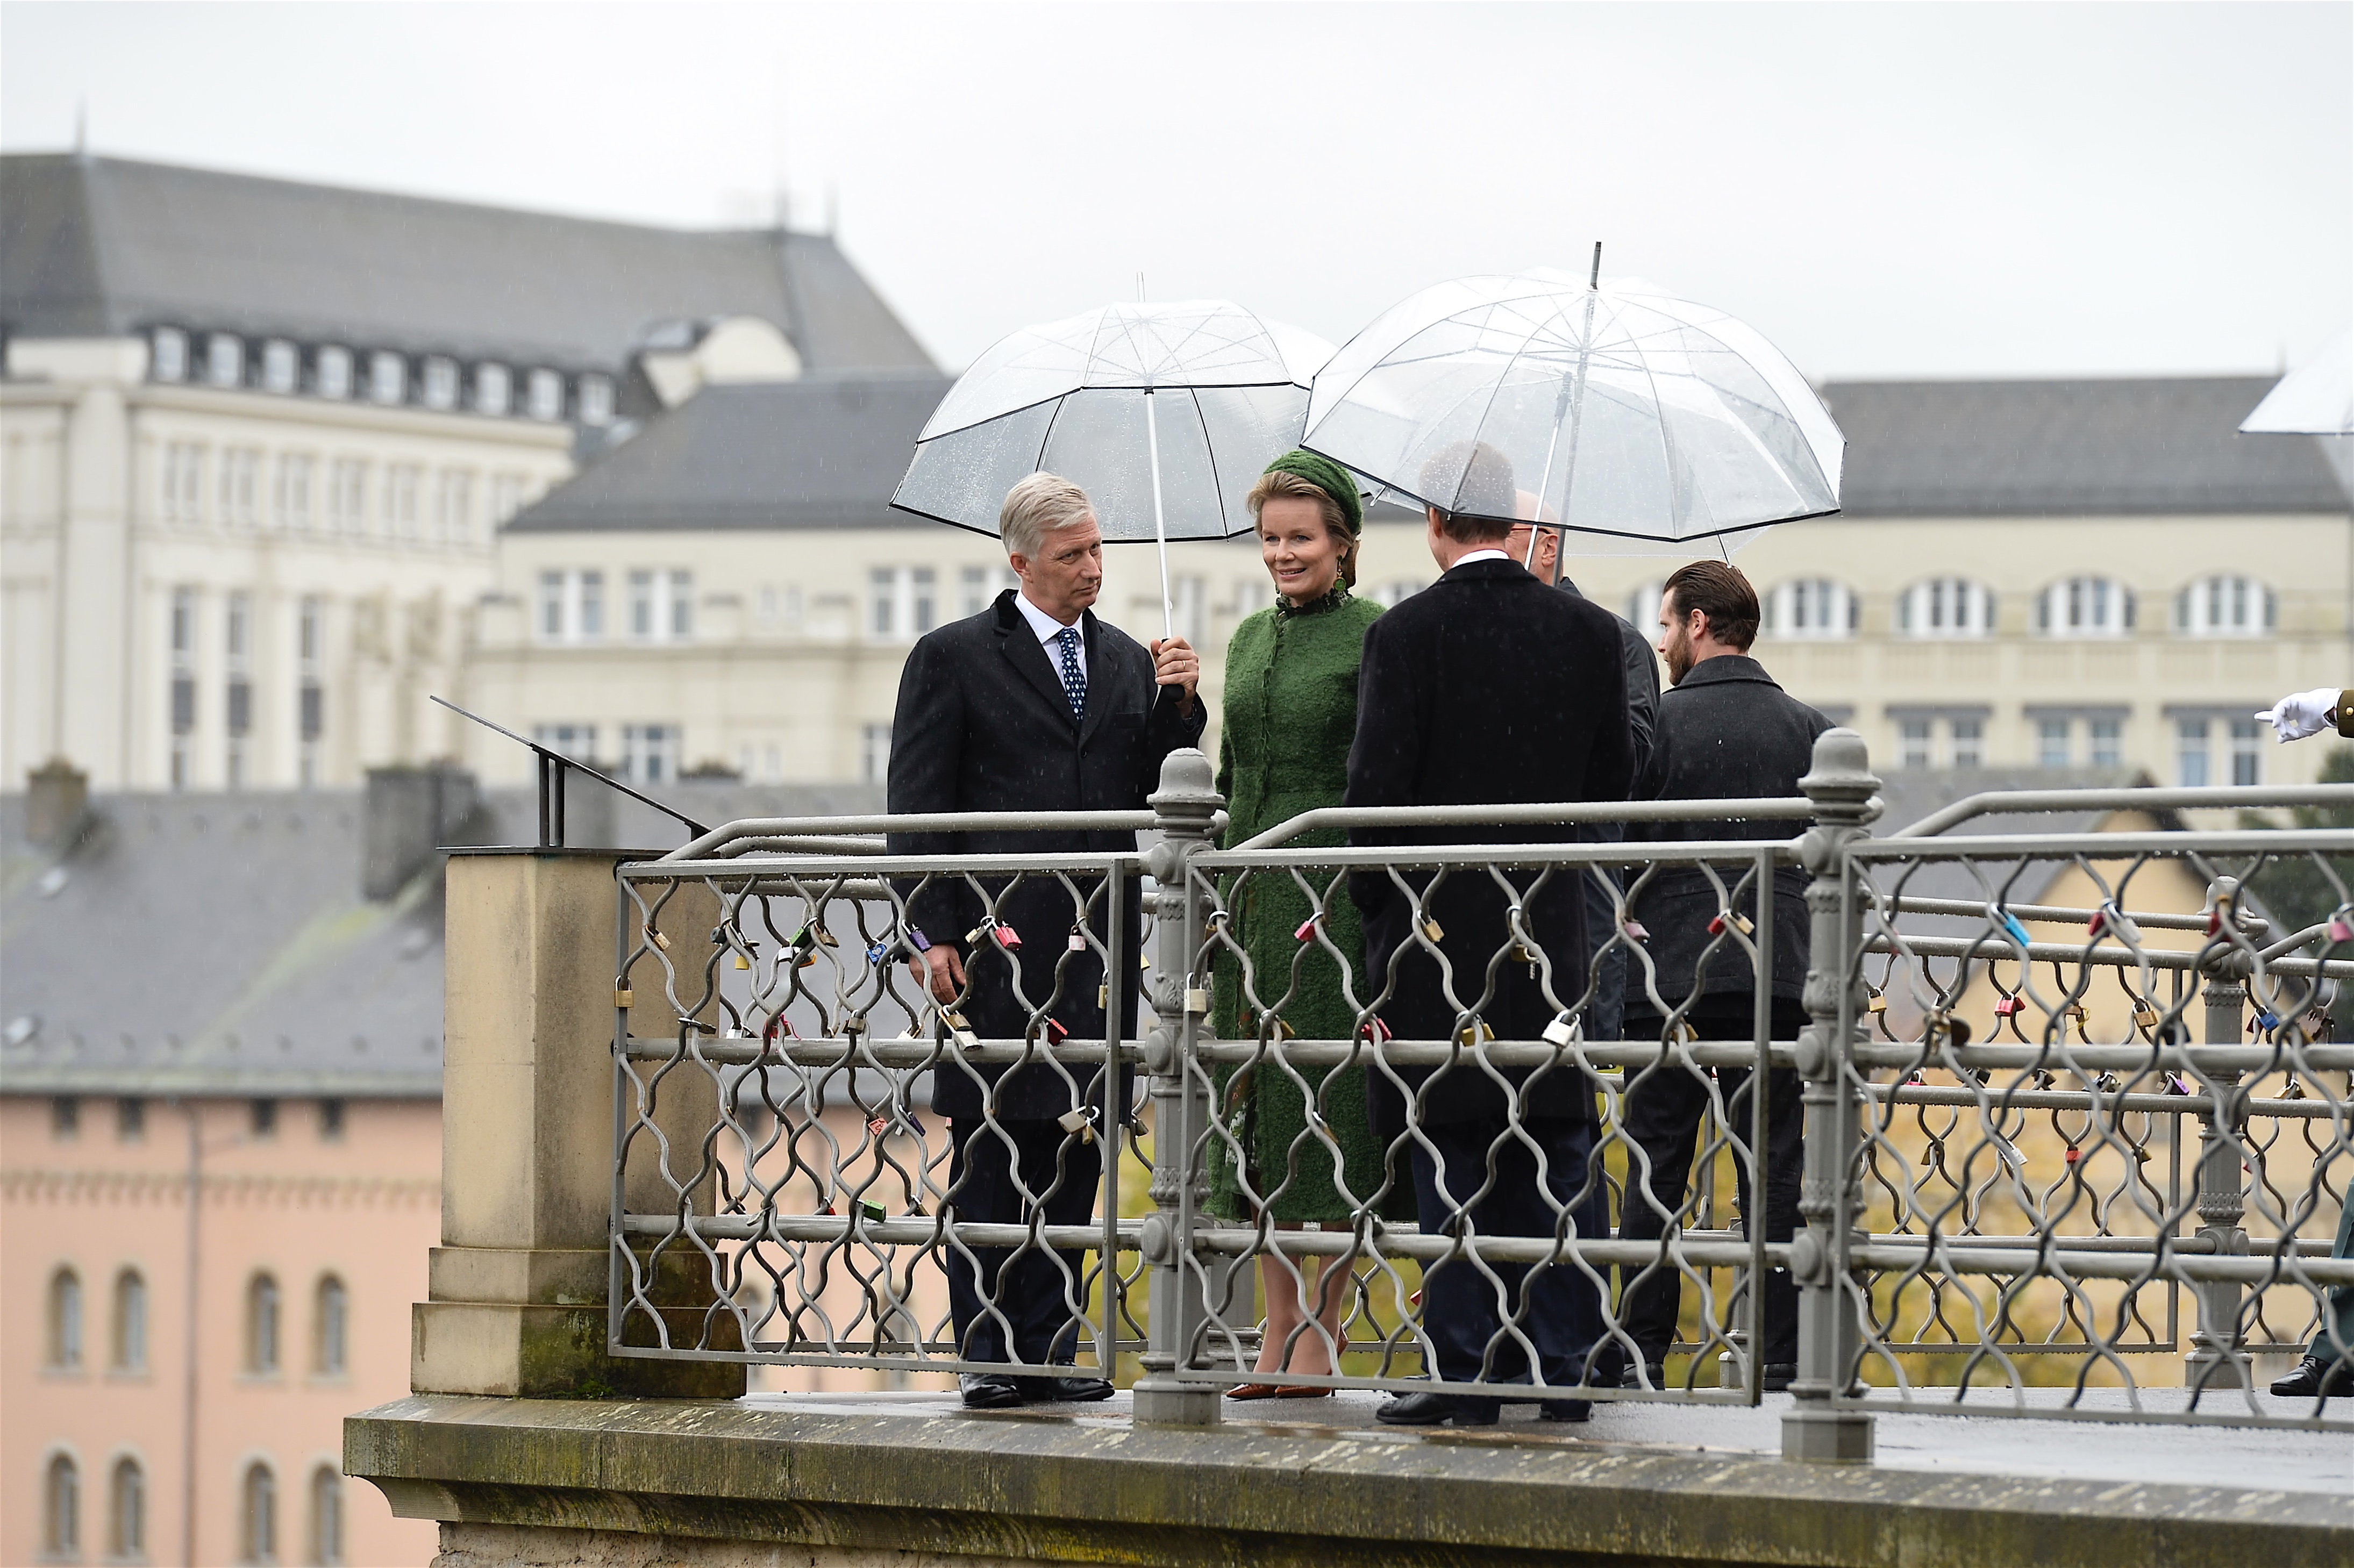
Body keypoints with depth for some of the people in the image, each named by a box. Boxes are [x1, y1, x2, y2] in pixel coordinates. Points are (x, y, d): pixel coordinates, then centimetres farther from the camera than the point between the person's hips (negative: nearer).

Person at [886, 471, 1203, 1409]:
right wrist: (934, 934, -8)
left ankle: (1050, 1347, 10)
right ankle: (987, 1354, 1)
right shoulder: (953, 660, 2)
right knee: (993, 1150, -3)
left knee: (1074, 1149, 4)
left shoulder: (1128, 664, 16)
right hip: (1000, 936, -4)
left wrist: (1178, 708, -1)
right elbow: (918, 806, -1)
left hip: (1097, 938, 4)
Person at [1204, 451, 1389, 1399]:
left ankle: (1321, 1337, -1)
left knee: (1324, 1104, -5)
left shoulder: (1374, 639, -4)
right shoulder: (1250, 639, 15)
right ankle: (1279, 1330, 12)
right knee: (1257, 1110, 6)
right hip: (1250, 890, 7)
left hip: (1332, 887, -6)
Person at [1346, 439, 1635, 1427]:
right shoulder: (1588, 632, 4)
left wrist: (1378, 910, 3)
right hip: (1552, 927, 4)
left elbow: (1377, 788, -9)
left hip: (1439, 928, -4)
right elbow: (1613, 783, 9)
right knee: (1551, 1154, 7)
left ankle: (1466, 1368, -1)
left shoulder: (1406, 635, -9)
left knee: (1452, 1162, 0)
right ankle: (1557, 1367, 8)